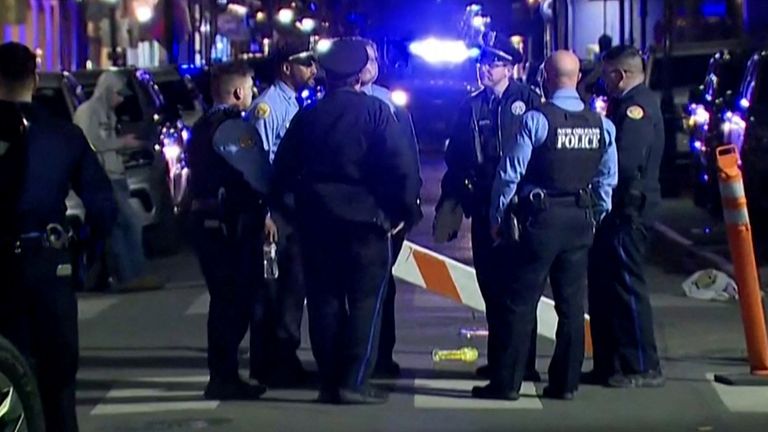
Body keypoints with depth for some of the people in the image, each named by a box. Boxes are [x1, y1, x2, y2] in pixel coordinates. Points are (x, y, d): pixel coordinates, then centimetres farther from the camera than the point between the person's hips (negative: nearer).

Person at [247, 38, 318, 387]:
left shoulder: (294, 104, 15)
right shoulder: (268, 105, -13)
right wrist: (264, 213, -21)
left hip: (293, 209, 9)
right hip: (274, 212, -9)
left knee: (293, 286, 13)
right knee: (271, 290, -2)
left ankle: (286, 360, 22)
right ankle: (268, 367, 6)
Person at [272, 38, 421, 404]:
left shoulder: (306, 116, 5)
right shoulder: (375, 111, -6)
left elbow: (283, 171, 6)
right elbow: (398, 166, -12)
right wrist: (407, 210, -4)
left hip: (316, 221, 4)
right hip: (365, 219, -4)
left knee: (324, 302, 8)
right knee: (365, 302, 2)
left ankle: (328, 382, 10)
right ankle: (354, 382, -4)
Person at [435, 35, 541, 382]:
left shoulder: (527, 101, -3)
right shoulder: (470, 108, 13)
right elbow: (455, 160, 15)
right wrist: (451, 199, 9)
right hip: (484, 208, 5)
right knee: (490, 285, 9)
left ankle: (523, 361, 5)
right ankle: (499, 358, 19)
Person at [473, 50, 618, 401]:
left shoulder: (536, 119, -12)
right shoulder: (601, 124, 3)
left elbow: (510, 172, -10)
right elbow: (607, 179, 8)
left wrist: (497, 217, 1)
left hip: (542, 219, -5)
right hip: (581, 220, 5)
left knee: (519, 302, 1)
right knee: (571, 303, 10)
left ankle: (507, 382, 2)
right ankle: (565, 382, 14)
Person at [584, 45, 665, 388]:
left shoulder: (639, 106, -14)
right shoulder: (625, 104, 18)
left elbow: (624, 161, -24)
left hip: (628, 213, -10)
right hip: (617, 210, 10)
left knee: (627, 286, -5)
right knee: (604, 287, 13)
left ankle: (643, 368, 1)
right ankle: (609, 365, 20)